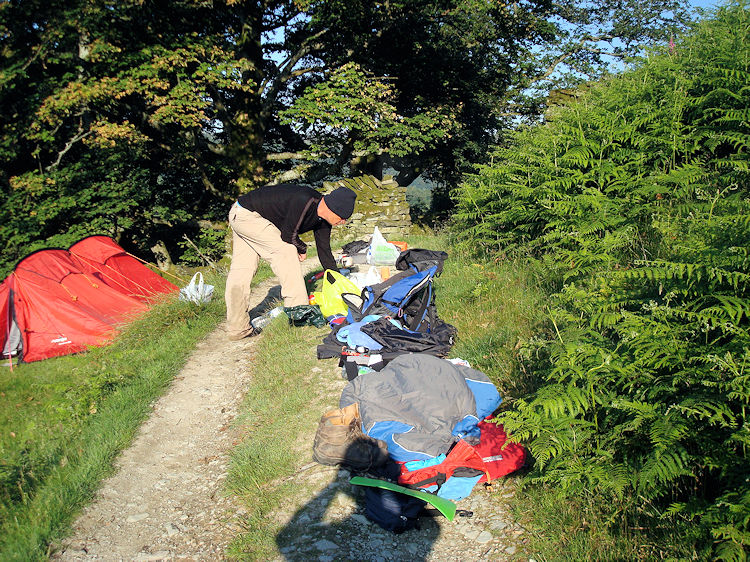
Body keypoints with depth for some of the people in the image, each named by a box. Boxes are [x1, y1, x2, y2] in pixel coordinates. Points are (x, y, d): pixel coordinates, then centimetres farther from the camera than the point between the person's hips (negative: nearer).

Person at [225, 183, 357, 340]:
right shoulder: (303, 202, -29)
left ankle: (236, 328, 10)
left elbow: (324, 252, 8)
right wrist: (302, 249, -3)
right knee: (286, 251, -14)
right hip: (245, 214, -9)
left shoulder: (322, 220, -1)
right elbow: (288, 235, -23)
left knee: (241, 270, 7)